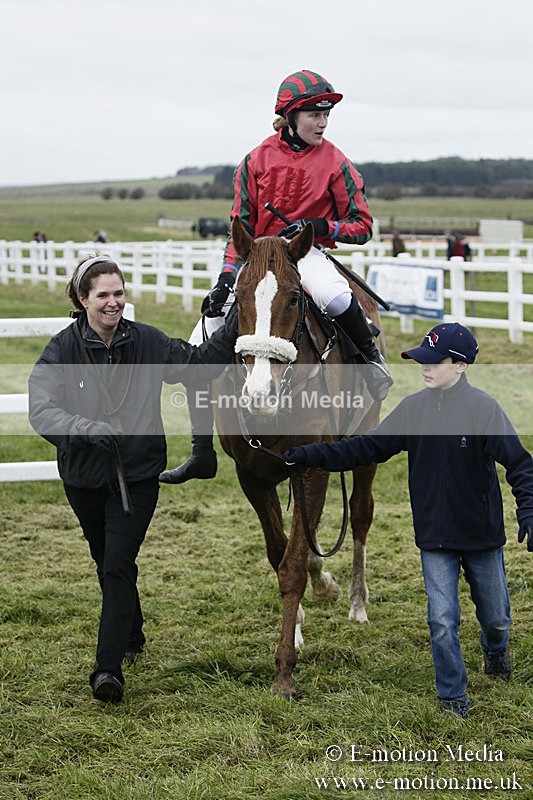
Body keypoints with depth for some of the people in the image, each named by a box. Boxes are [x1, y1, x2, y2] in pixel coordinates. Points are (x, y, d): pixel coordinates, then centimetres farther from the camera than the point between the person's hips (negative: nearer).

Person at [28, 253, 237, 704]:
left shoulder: (147, 343, -4)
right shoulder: (62, 350, -10)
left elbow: (196, 364, 9)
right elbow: (41, 409, -21)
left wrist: (233, 330, -6)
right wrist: (87, 429, -38)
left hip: (137, 474, -1)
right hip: (84, 476, 2)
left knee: (118, 566, -12)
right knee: (106, 564, 19)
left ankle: (109, 668, -14)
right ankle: (132, 639, 43)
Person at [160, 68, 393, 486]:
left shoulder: (335, 164, -3)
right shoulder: (258, 160, 3)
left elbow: (362, 227, 0)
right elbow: (241, 225, 5)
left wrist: (319, 225, -17)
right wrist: (228, 277, -6)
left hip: (307, 253, -3)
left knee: (334, 297, -42)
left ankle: (372, 358, -10)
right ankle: (203, 452, 6)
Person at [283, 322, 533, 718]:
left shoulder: (483, 407, -15)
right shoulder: (414, 408, -3)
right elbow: (367, 447, 1)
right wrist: (311, 455, -5)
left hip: (483, 536, -2)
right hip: (435, 538, 2)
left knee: (496, 617, 15)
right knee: (442, 620, -2)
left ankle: (495, 650, 50)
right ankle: (453, 697, 15)